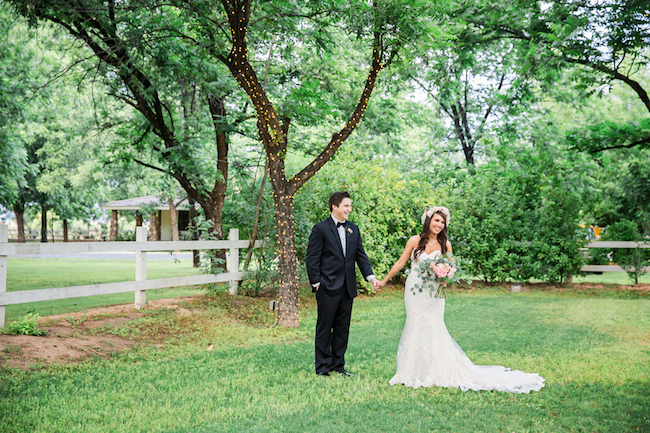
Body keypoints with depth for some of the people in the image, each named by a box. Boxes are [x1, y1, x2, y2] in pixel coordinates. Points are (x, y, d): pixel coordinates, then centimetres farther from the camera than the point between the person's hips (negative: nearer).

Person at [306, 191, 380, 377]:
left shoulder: (353, 229, 12)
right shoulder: (321, 228, -6)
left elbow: (361, 255, 11)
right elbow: (312, 258, -7)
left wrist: (370, 276, -2)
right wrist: (316, 283, -10)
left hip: (347, 288, 6)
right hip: (328, 287, -6)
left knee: (342, 328, 11)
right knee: (324, 328, 2)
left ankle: (338, 365, 21)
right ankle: (322, 367, 11)